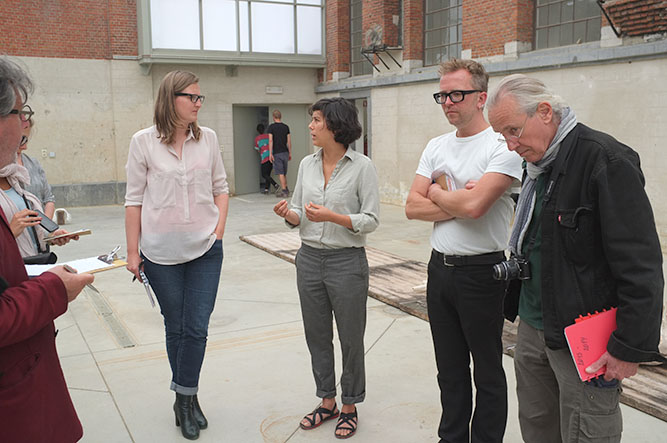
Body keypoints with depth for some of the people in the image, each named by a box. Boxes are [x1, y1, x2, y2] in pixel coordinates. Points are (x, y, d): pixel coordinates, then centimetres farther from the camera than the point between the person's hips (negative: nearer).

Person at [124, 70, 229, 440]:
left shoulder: (207, 138, 2)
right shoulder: (144, 142, -5)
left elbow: (220, 187, 11)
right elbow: (134, 199, -2)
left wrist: (219, 230, 1)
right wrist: (133, 251, -2)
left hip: (204, 249, 2)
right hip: (161, 252, -1)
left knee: (197, 328, 1)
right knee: (175, 327, 11)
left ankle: (185, 400, 18)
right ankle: (186, 400, 28)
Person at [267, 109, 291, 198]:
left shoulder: (271, 127, -5)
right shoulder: (286, 127, 6)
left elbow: (270, 140, -11)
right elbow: (289, 141, 6)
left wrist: (270, 153, -10)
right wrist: (290, 153, 12)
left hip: (277, 153, -4)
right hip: (285, 152, 4)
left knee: (280, 173, -4)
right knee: (284, 173, 15)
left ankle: (284, 191, -6)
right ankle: (286, 189, 21)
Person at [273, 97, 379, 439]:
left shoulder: (361, 166, -10)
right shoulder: (307, 165, 6)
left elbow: (371, 219, -11)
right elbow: (299, 216, 11)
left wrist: (332, 216, -24)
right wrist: (289, 214, -12)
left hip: (347, 261, -5)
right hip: (309, 259, 5)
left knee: (351, 338, 8)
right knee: (317, 336, 15)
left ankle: (349, 406, 28)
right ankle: (327, 402, 34)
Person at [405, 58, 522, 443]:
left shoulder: (502, 145, -13)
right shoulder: (437, 146, 8)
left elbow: (474, 205, -26)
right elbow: (413, 207, 0)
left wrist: (436, 192, -7)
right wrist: (457, 203, -14)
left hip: (481, 271, -6)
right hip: (440, 267, 7)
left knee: (487, 371, 9)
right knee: (450, 368, 19)